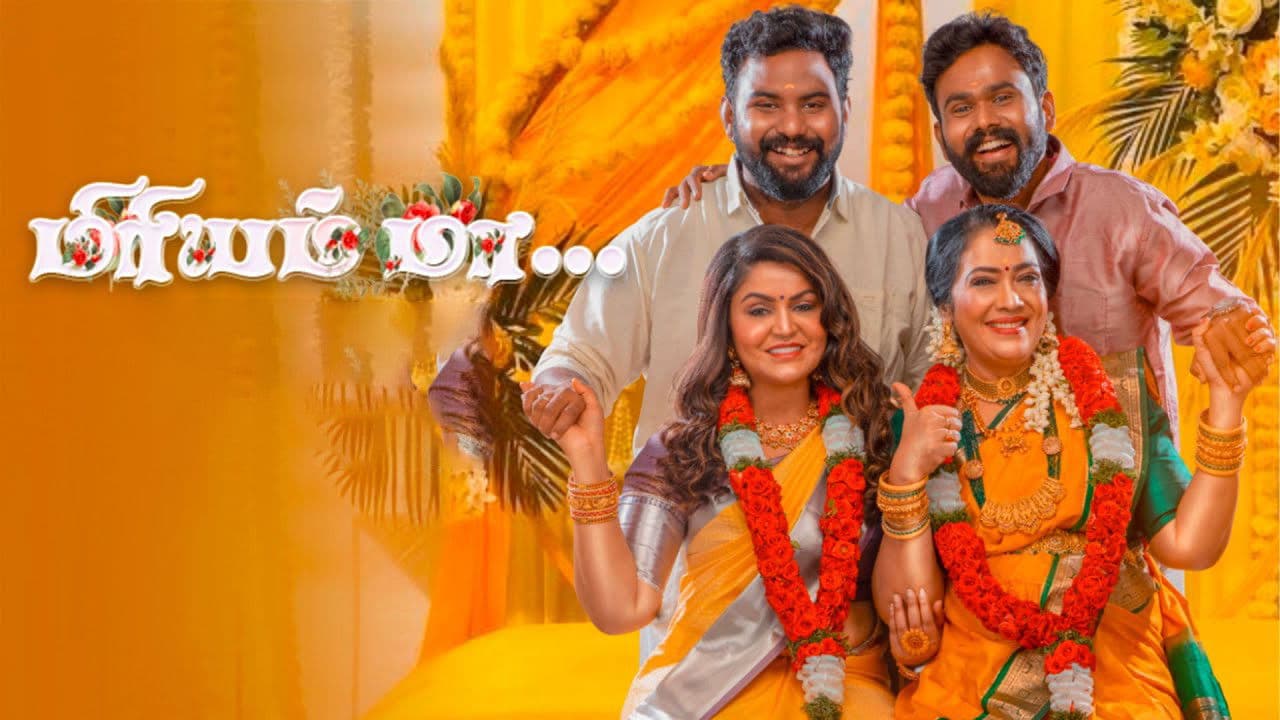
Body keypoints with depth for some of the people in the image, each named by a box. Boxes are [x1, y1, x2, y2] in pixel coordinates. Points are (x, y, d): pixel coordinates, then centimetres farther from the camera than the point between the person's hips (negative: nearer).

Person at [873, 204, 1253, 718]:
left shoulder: (1108, 395, 5)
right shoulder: (921, 421, 5)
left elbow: (1187, 544, -5)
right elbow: (902, 604, -2)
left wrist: (1225, 400, -6)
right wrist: (907, 474, -13)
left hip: (1115, 671, 0)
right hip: (969, 675, 0)